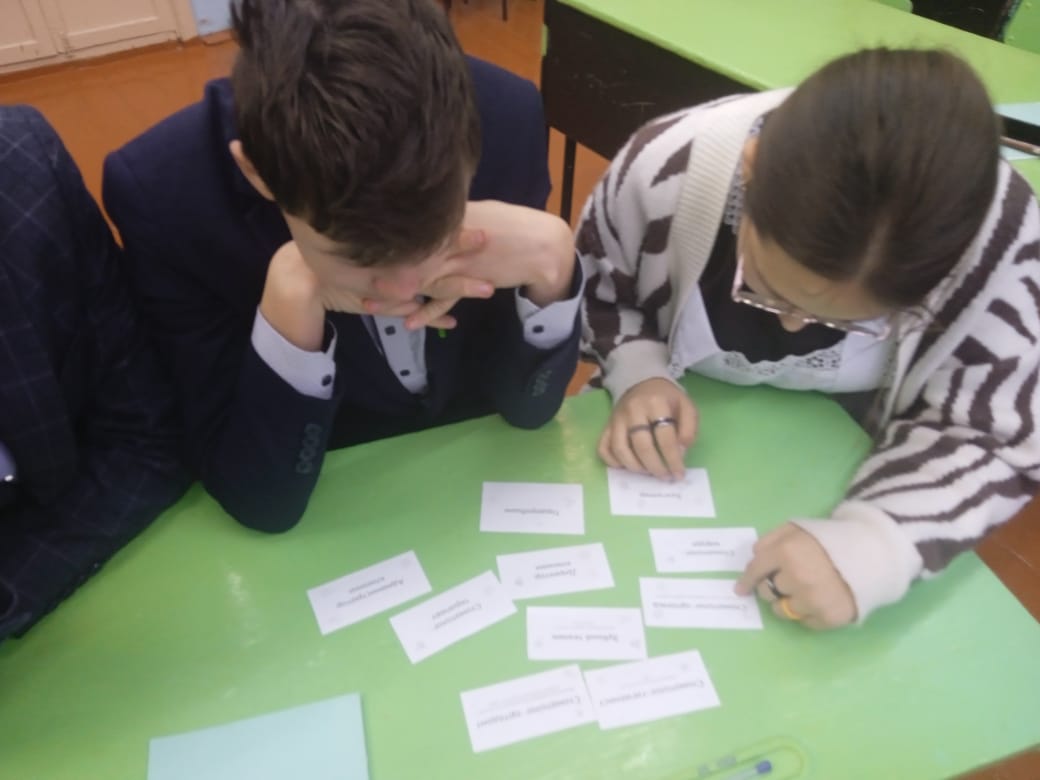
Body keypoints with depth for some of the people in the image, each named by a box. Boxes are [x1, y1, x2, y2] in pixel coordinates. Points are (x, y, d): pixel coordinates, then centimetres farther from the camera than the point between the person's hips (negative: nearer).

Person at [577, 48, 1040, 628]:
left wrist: (871, 545, -36)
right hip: (677, 447, -2)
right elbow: (594, 280, -6)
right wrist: (637, 372, -26)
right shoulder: (666, 167, -26)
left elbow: (993, 438, -18)